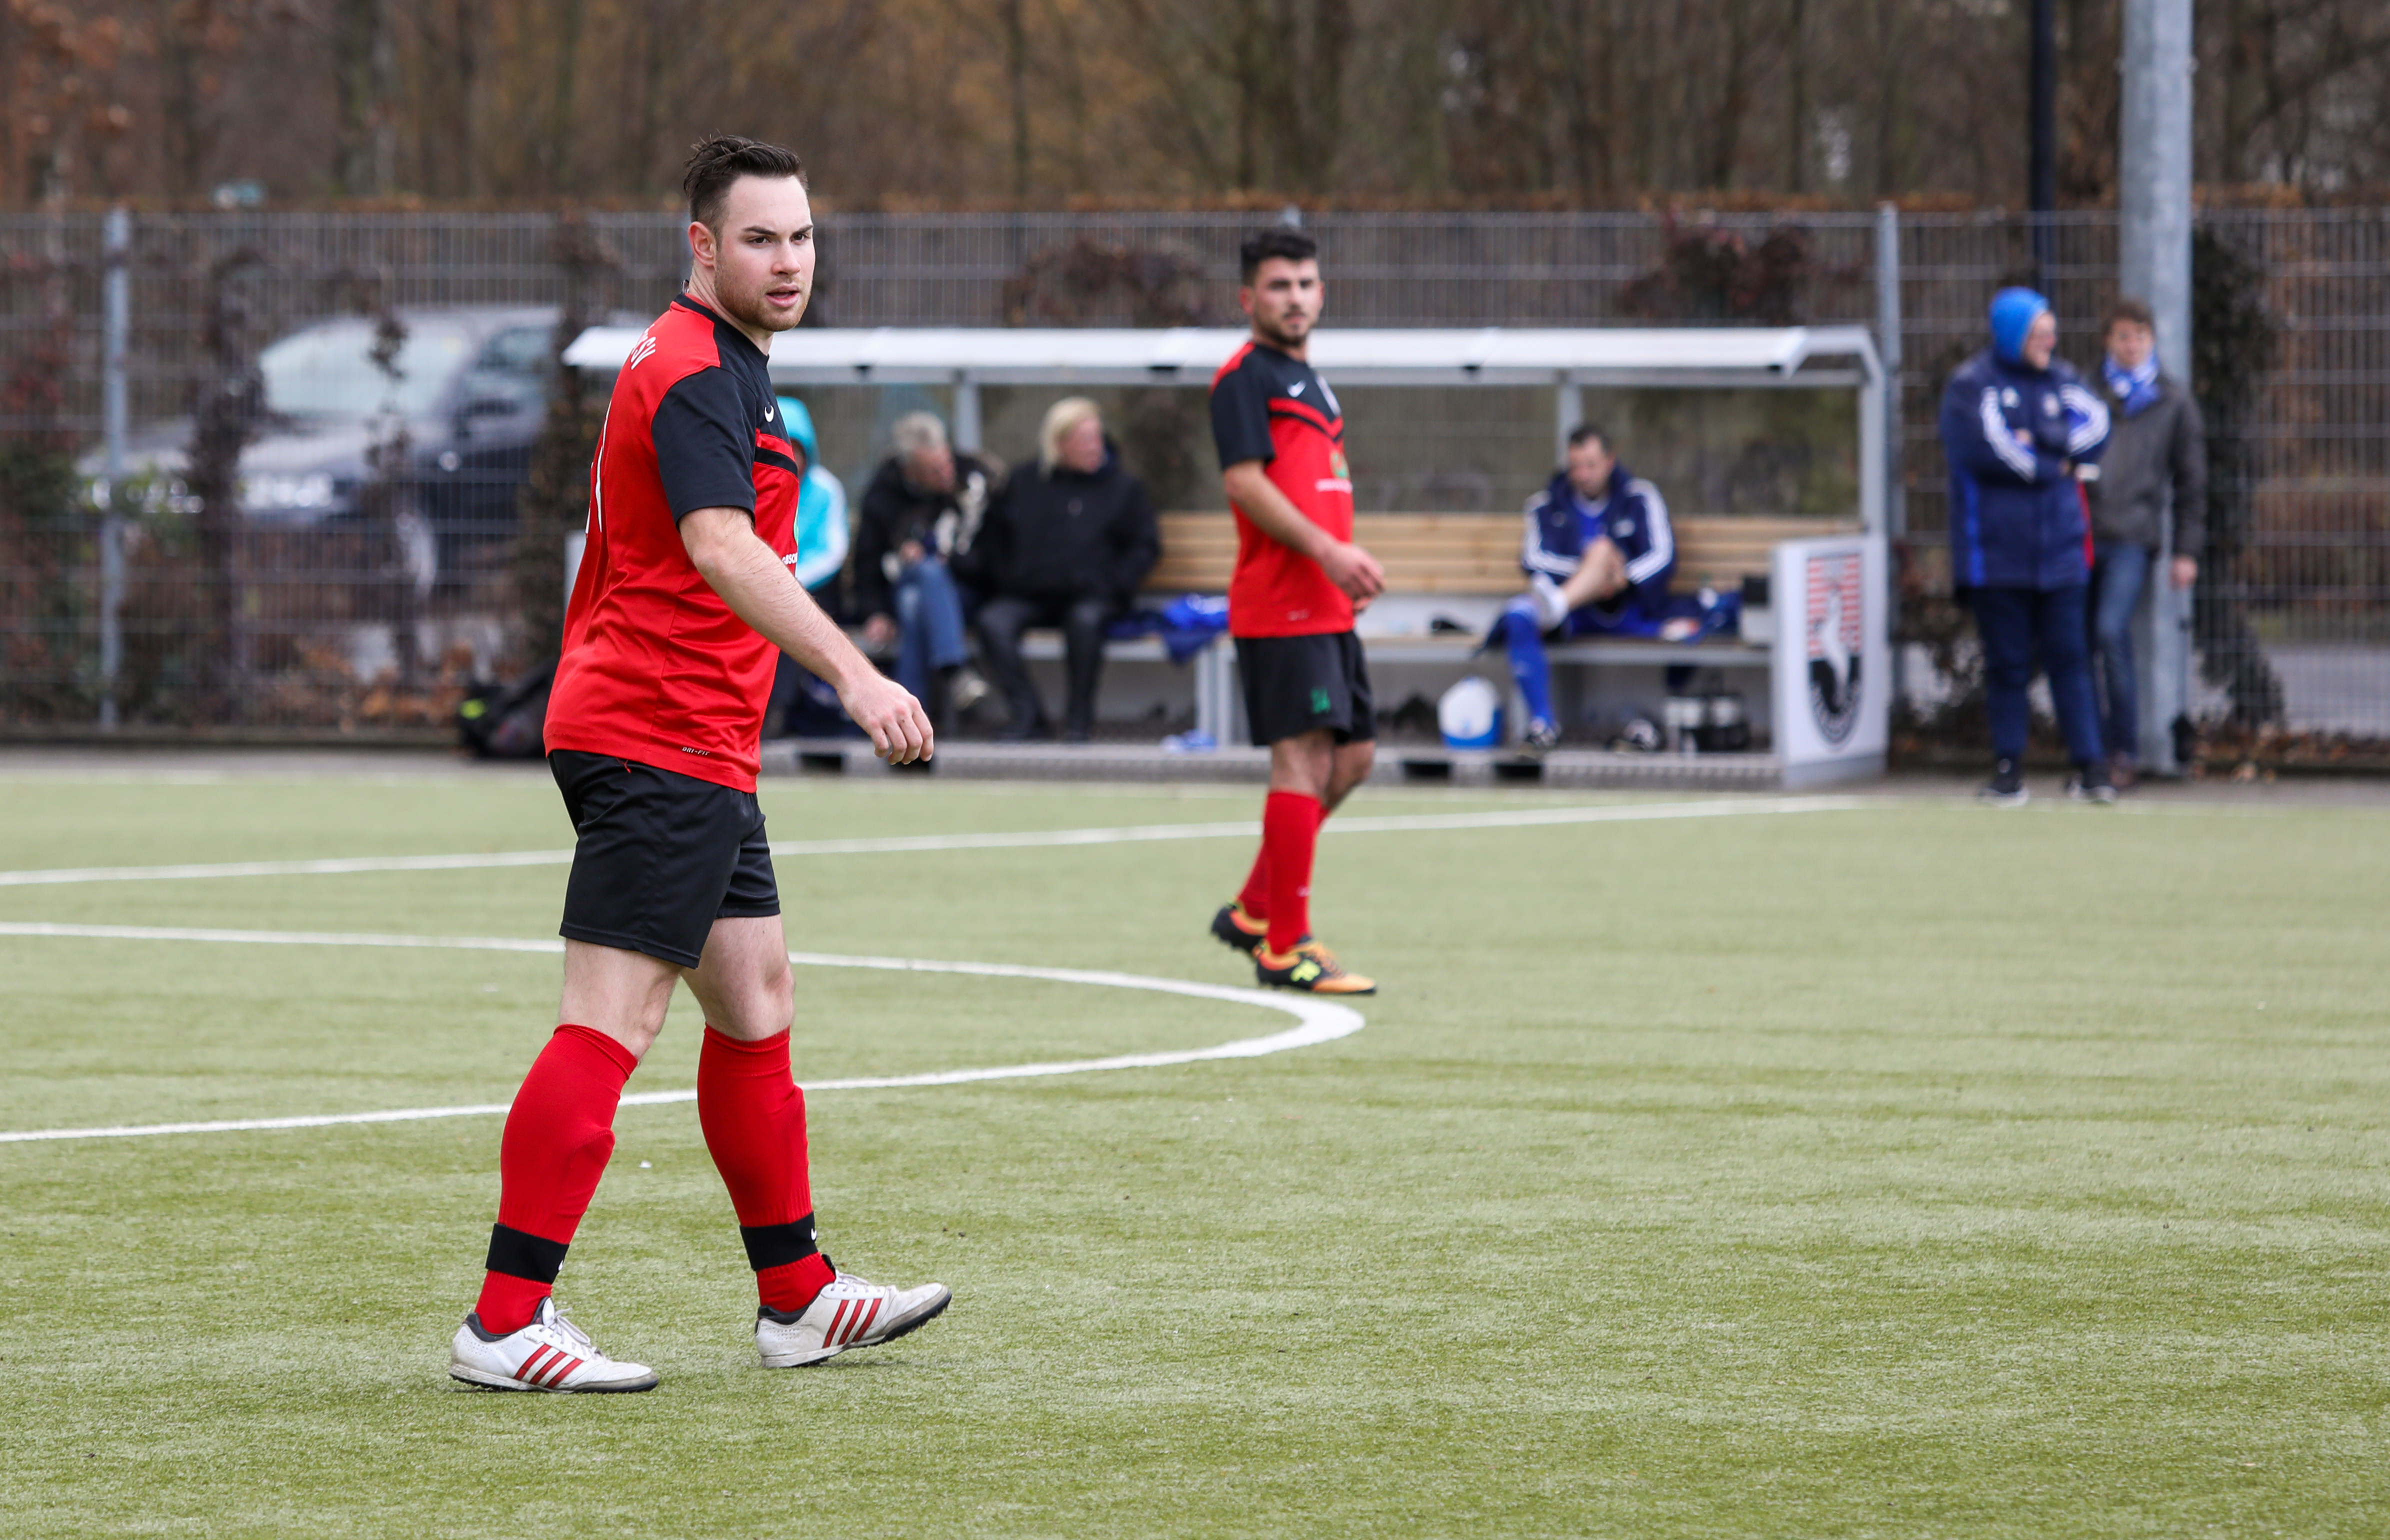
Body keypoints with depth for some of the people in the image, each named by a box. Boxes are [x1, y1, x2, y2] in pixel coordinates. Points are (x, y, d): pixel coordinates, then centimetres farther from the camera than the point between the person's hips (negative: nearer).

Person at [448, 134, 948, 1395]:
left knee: (754, 1002, 16)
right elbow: (721, 549, -32)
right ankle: (505, 1323, -15)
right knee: (610, 1021, -13)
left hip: (699, 754, 11)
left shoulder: (720, 368, 19)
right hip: (658, 742, -11)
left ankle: (797, 1299, 25)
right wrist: (855, 674, -41)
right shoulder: (692, 374, -15)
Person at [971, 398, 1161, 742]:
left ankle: (1080, 714, -20)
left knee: (1086, 620, -36)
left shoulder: (1122, 487, 11)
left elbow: (1145, 546, 9)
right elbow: (993, 538, 21)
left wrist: (1114, 586, -5)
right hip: (1028, 595, 2)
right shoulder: (1024, 484, 15)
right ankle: (1027, 714, -25)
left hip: (1092, 595, -2)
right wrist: (1004, 579, 6)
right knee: (993, 621, -28)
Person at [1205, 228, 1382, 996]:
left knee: (1351, 755, 11)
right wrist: (1326, 550, -22)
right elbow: (1245, 480, -17)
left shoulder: (1310, 380, 21)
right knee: (1303, 759, -10)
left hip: (1327, 607, 9)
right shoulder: (1245, 377, -7)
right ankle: (1285, 948, -7)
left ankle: (1254, 910, 21)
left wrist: (1349, 558, 13)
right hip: (1278, 605, -9)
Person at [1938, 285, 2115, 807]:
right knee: (2007, 663, 1)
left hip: (2059, 548, 3)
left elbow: (2095, 433, 0)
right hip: (1995, 548, -3)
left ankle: (2089, 765, 0)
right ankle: (2008, 768, 9)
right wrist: (2054, 465, -7)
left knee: (2070, 657, -1)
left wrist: (2037, 440, -13)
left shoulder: (2062, 382, 13)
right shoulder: (1971, 385, -2)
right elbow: (1981, 450, -16)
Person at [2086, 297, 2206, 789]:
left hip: (2132, 535, -3)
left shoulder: (2174, 402, 12)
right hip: (2083, 535, 3)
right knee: (2084, 643, 0)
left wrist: (2188, 551, 7)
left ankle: (2126, 752, -11)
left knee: (2112, 632, -18)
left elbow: (2191, 482, 13)